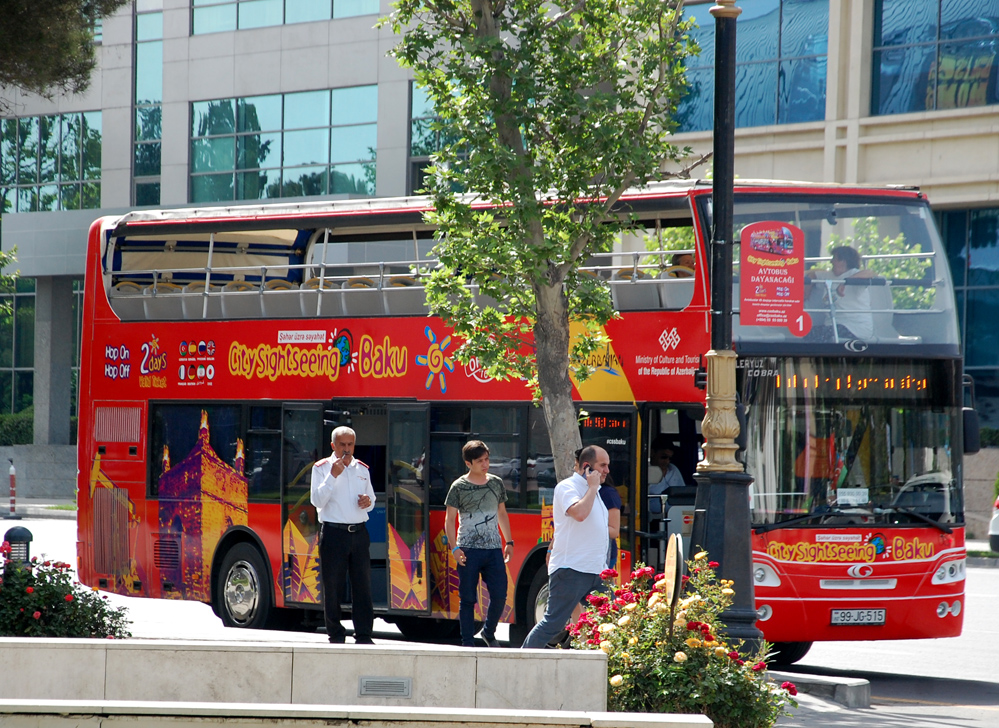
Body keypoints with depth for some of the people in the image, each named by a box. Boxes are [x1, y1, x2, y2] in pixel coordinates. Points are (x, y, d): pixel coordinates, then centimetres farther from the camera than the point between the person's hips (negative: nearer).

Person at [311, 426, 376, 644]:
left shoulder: (362, 469, 15)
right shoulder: (322, 468, 2)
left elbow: (371, 501, 22)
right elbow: (317, 501, -9)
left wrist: (368, 501, -2)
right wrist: (333, 476, -16)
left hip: (359, 532, 4)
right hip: (333, 533, -4)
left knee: (363, 585, 0)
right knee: (333, 587, 0)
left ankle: (364, 636, 2)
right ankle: (336, 636, 6)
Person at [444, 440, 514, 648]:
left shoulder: (496, 483, 11)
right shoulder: (459, 487, -1)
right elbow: (449, 520, 0)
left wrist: (509, 541, 15)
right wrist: (455, 548, -10)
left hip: (493, 548, 3)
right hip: (469, 549, -3)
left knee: (499, 595, -3)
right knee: (467, 599, 0)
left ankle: (489, 633, 20)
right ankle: (468, 643, 7)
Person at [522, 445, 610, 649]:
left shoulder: (591, 491, 20)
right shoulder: (567, 487, -7)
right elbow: (579, 513, -27)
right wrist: (592, 487, -15)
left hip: (596, 571, 9)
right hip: (571, 571, -9)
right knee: (553, 623, -8)